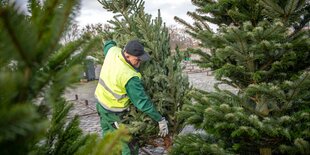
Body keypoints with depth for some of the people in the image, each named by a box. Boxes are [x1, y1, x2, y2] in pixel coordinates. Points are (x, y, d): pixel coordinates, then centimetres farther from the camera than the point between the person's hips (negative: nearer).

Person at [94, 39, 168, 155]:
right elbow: (143, 102, -31)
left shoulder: (112, 51, -14)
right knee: (129, 145, 5)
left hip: (100, 102, 8)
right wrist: (161, 120, -24)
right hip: (114, 111, -8)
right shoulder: (129, 77, -35)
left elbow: (108, 44, 14)